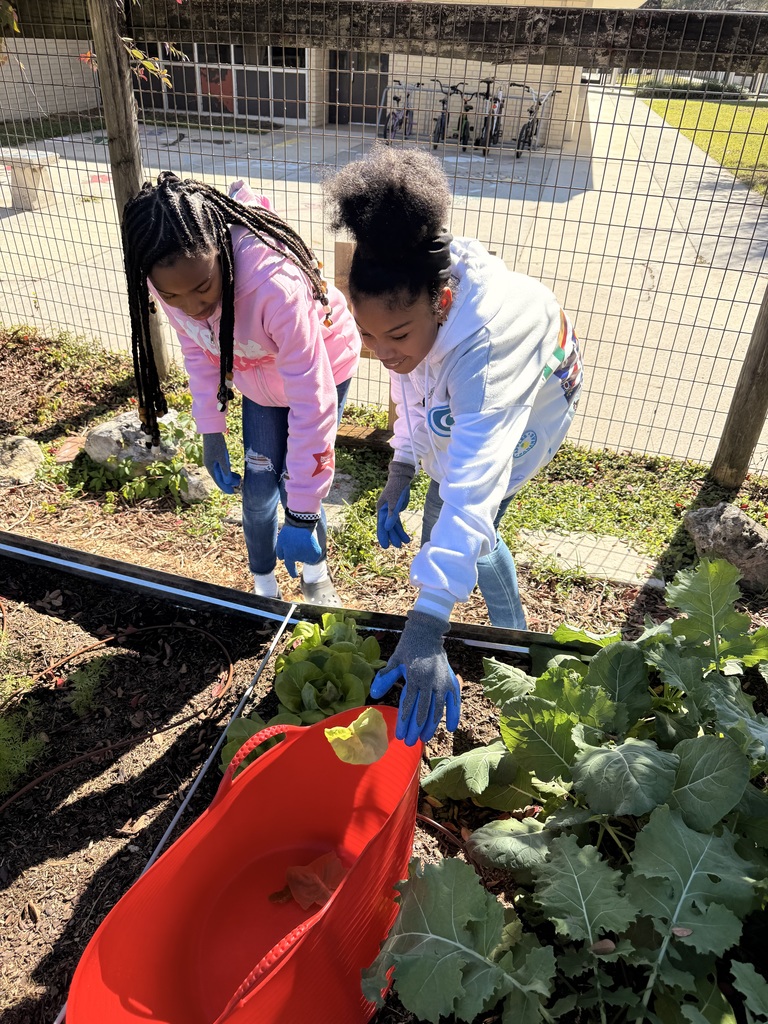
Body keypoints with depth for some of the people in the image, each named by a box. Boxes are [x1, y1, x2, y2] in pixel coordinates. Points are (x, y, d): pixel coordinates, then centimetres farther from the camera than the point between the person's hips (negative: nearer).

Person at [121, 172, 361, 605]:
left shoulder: (273, 281, -44)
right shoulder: (176, 278, -25)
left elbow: (312, 402, -40)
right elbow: (197, 349, -4)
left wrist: (302, 515, -37)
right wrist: (211, 431, -6)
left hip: (322, 368, -4)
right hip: (258, 377, 4)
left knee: (297, 486, -1)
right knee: (258, 492, 6)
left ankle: (317, 574, 31)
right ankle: (264, 588, 33)